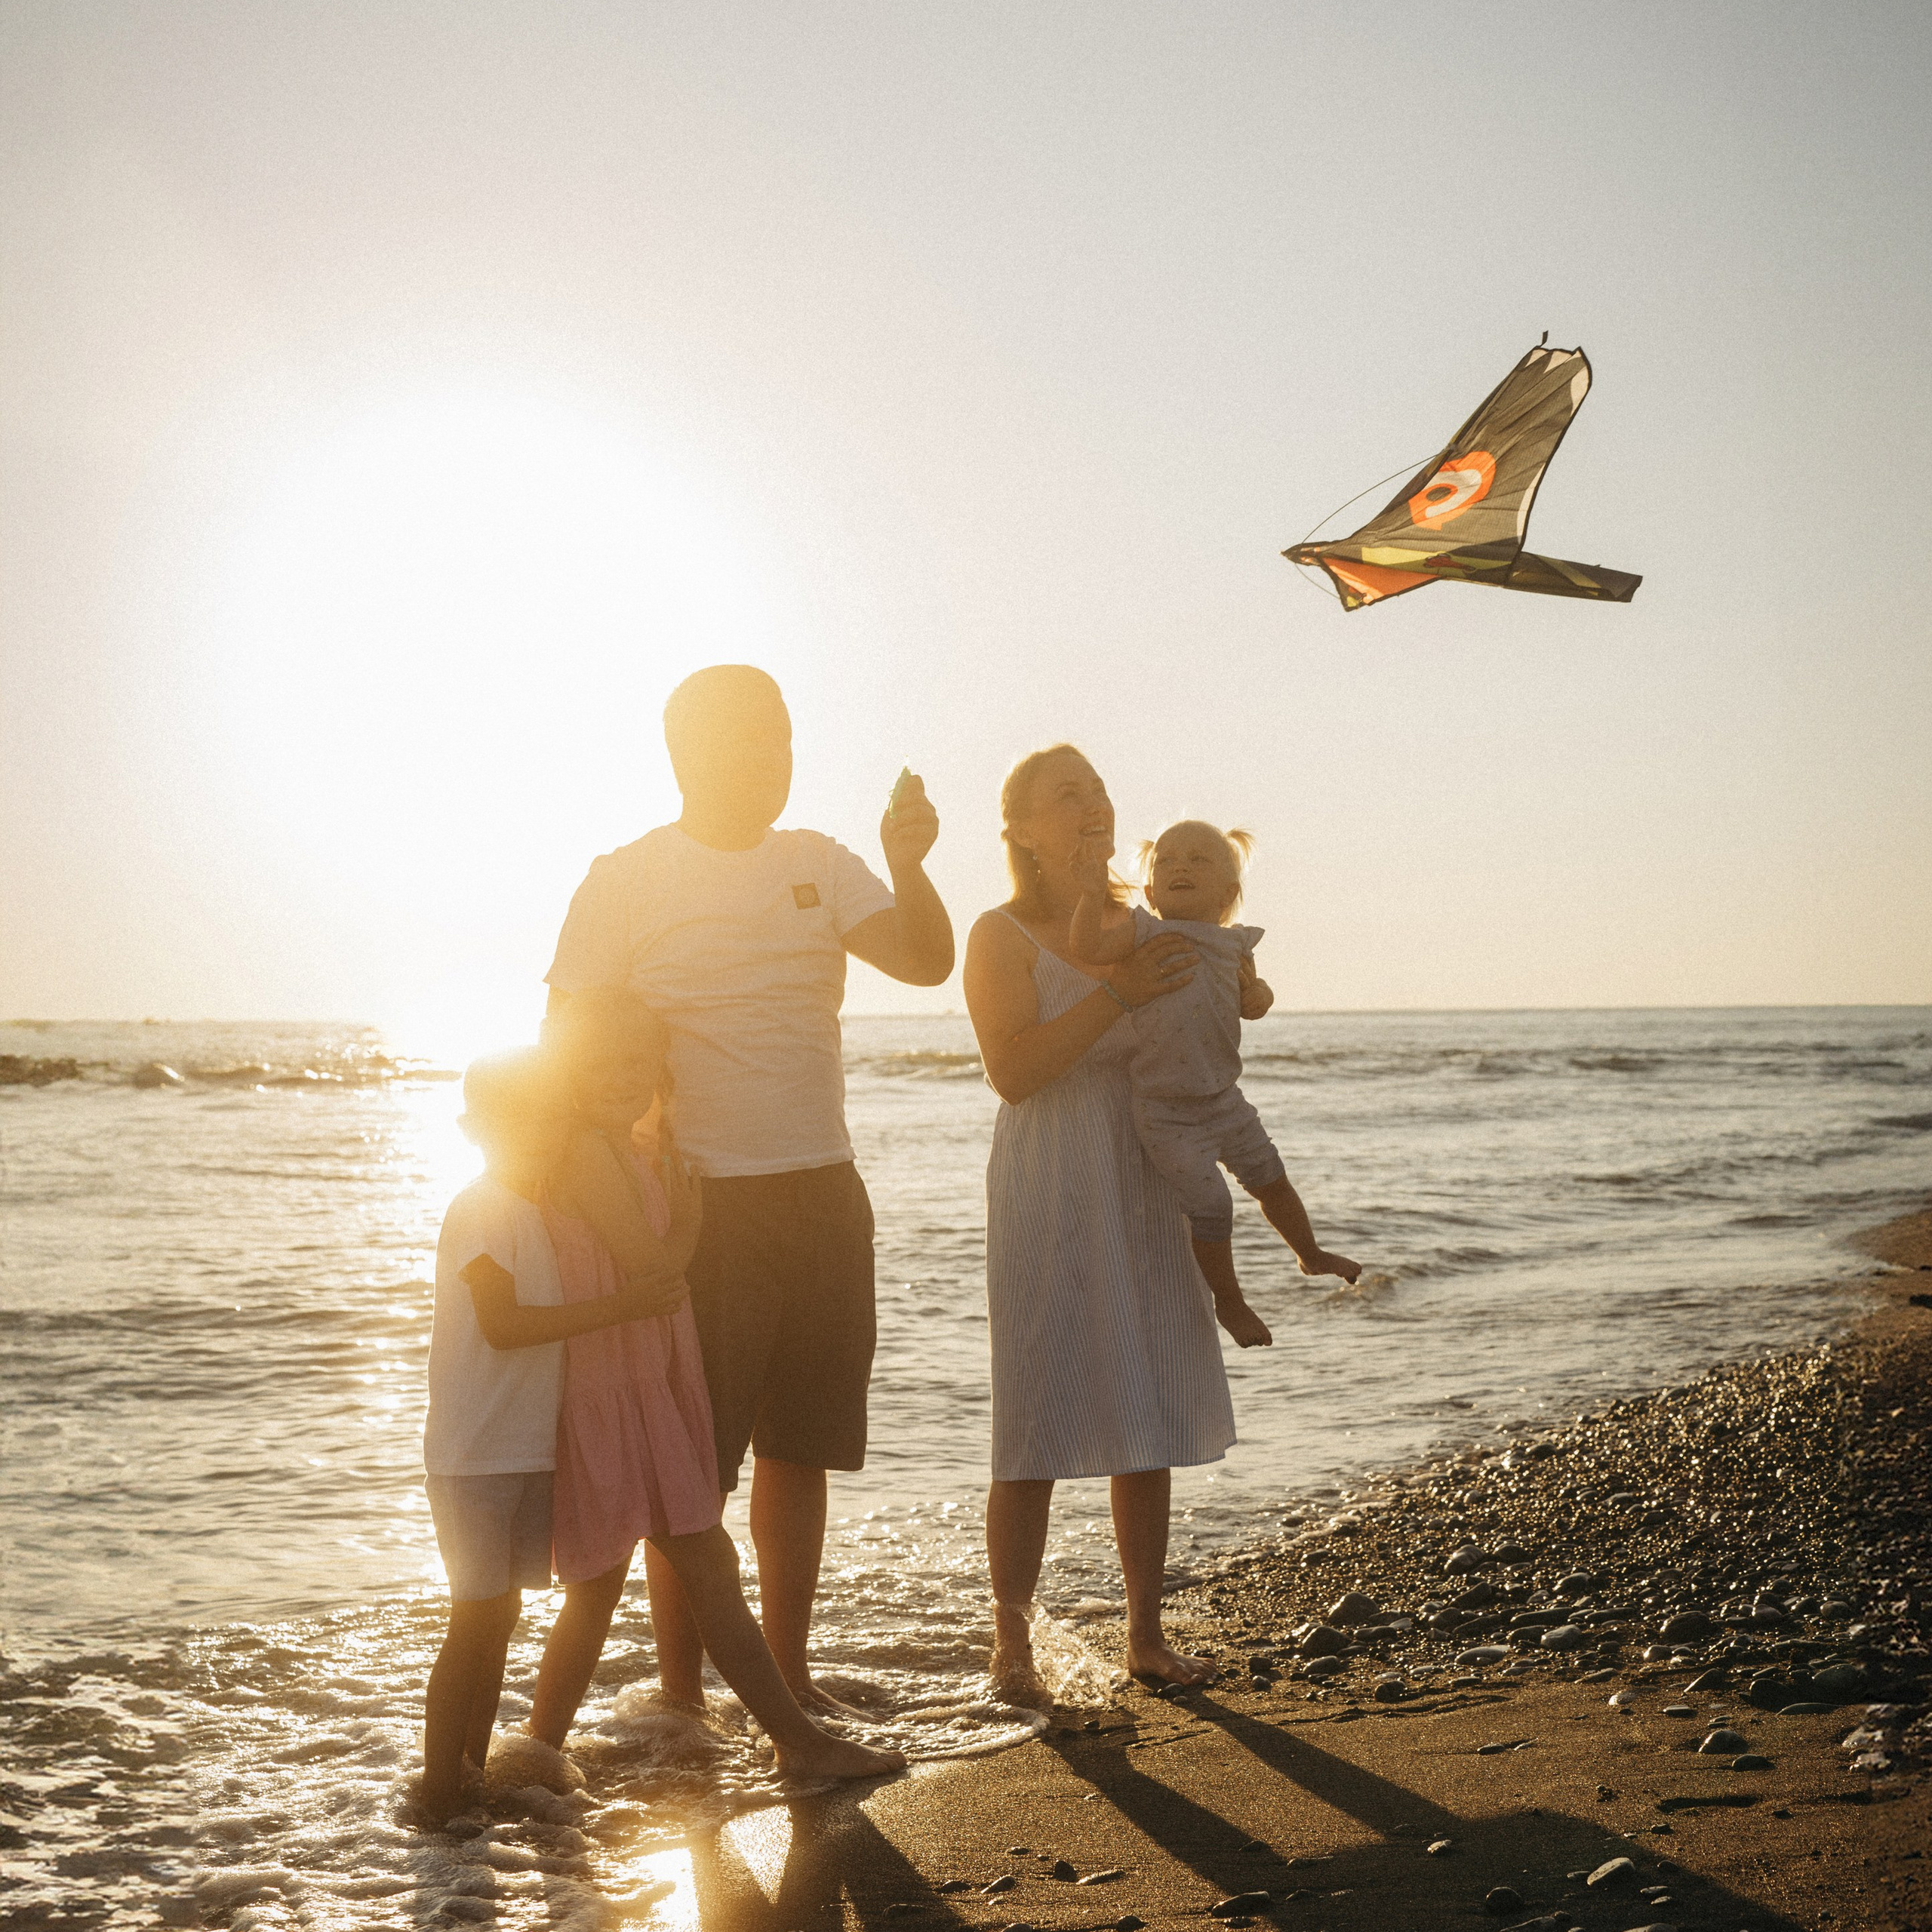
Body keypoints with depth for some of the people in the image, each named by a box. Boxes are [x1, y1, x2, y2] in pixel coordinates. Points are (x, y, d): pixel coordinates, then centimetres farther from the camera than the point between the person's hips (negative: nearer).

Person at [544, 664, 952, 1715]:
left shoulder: (819, 867, 9)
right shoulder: (625, 883, -3)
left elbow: (928, 961, -2)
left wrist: (907, 866, -19)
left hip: (823, 1193, 5)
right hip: (699, 1200, -5)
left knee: (799, 1445, 11)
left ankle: (788, 1672, 23)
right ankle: (681, 1693, 11)